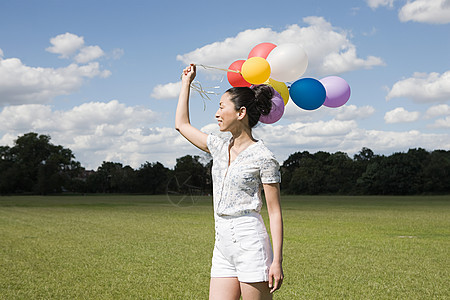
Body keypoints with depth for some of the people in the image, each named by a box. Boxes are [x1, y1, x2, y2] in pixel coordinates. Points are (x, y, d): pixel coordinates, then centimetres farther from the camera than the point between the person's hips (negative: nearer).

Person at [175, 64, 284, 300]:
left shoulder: (262, 158, -7)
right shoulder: (219, 148, 13)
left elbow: (275, 212, -7)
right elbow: (182, 125, 26)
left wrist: (277, 261, -12)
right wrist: (186, 83, 29)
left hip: (250, 244, -7)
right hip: (223, 247, 7)